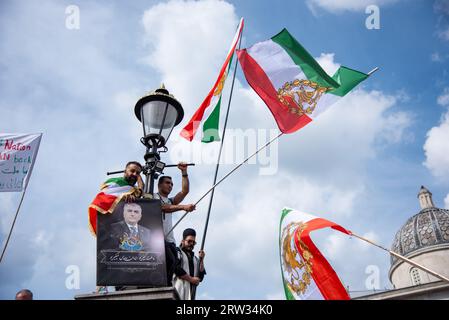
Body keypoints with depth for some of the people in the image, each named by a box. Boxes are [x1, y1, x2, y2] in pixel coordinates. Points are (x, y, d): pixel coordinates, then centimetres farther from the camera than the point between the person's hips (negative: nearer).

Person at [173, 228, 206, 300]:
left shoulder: (195, 258, 23)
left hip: (190, 295, 6)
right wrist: (191, 279, -7)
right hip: (179, 292, -6)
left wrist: (201, 260, 6)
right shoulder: (177, 253, 5)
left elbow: (200, 277, 13)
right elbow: (177, 270, -10)